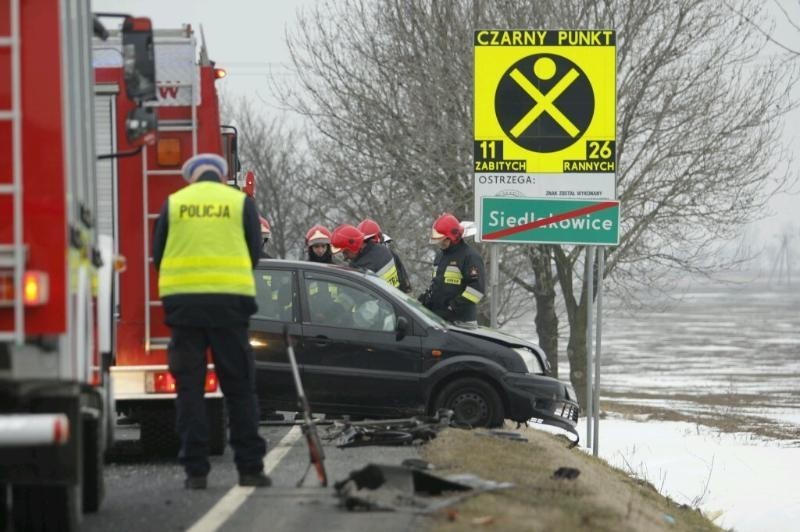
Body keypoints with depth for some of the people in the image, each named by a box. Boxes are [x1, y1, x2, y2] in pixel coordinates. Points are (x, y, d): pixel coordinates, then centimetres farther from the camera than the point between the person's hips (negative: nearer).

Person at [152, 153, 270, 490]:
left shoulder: (173, 203, 9)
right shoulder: (241, 202, 7)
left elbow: (158, 257, 11)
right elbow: (254, 254, 9)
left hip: (182, 301, 1)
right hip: (229, 302, -1)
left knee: (189, 387, 4)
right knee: (239, 387, 5)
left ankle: (195, 470, 0)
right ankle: (250, 468, 3)